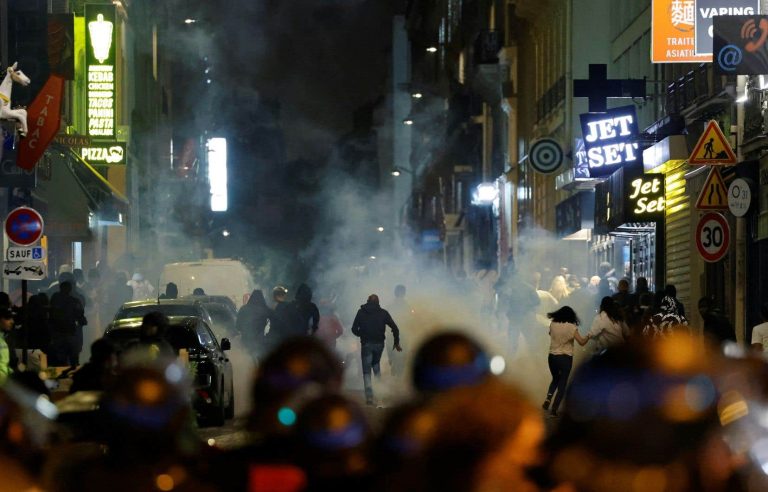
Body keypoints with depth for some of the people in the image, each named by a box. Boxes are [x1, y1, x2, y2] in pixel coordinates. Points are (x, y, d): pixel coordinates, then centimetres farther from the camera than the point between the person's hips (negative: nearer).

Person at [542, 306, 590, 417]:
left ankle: (548, 398, 0)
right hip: (565, 358, -3)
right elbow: (581, 342, -11)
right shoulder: (571, 327, -10)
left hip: (552, 357, 3)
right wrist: (588, 336, 7)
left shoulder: (553, 324, -1)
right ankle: (554, 408, 3)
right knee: (562, 383, 8)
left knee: (555, 379, 24)